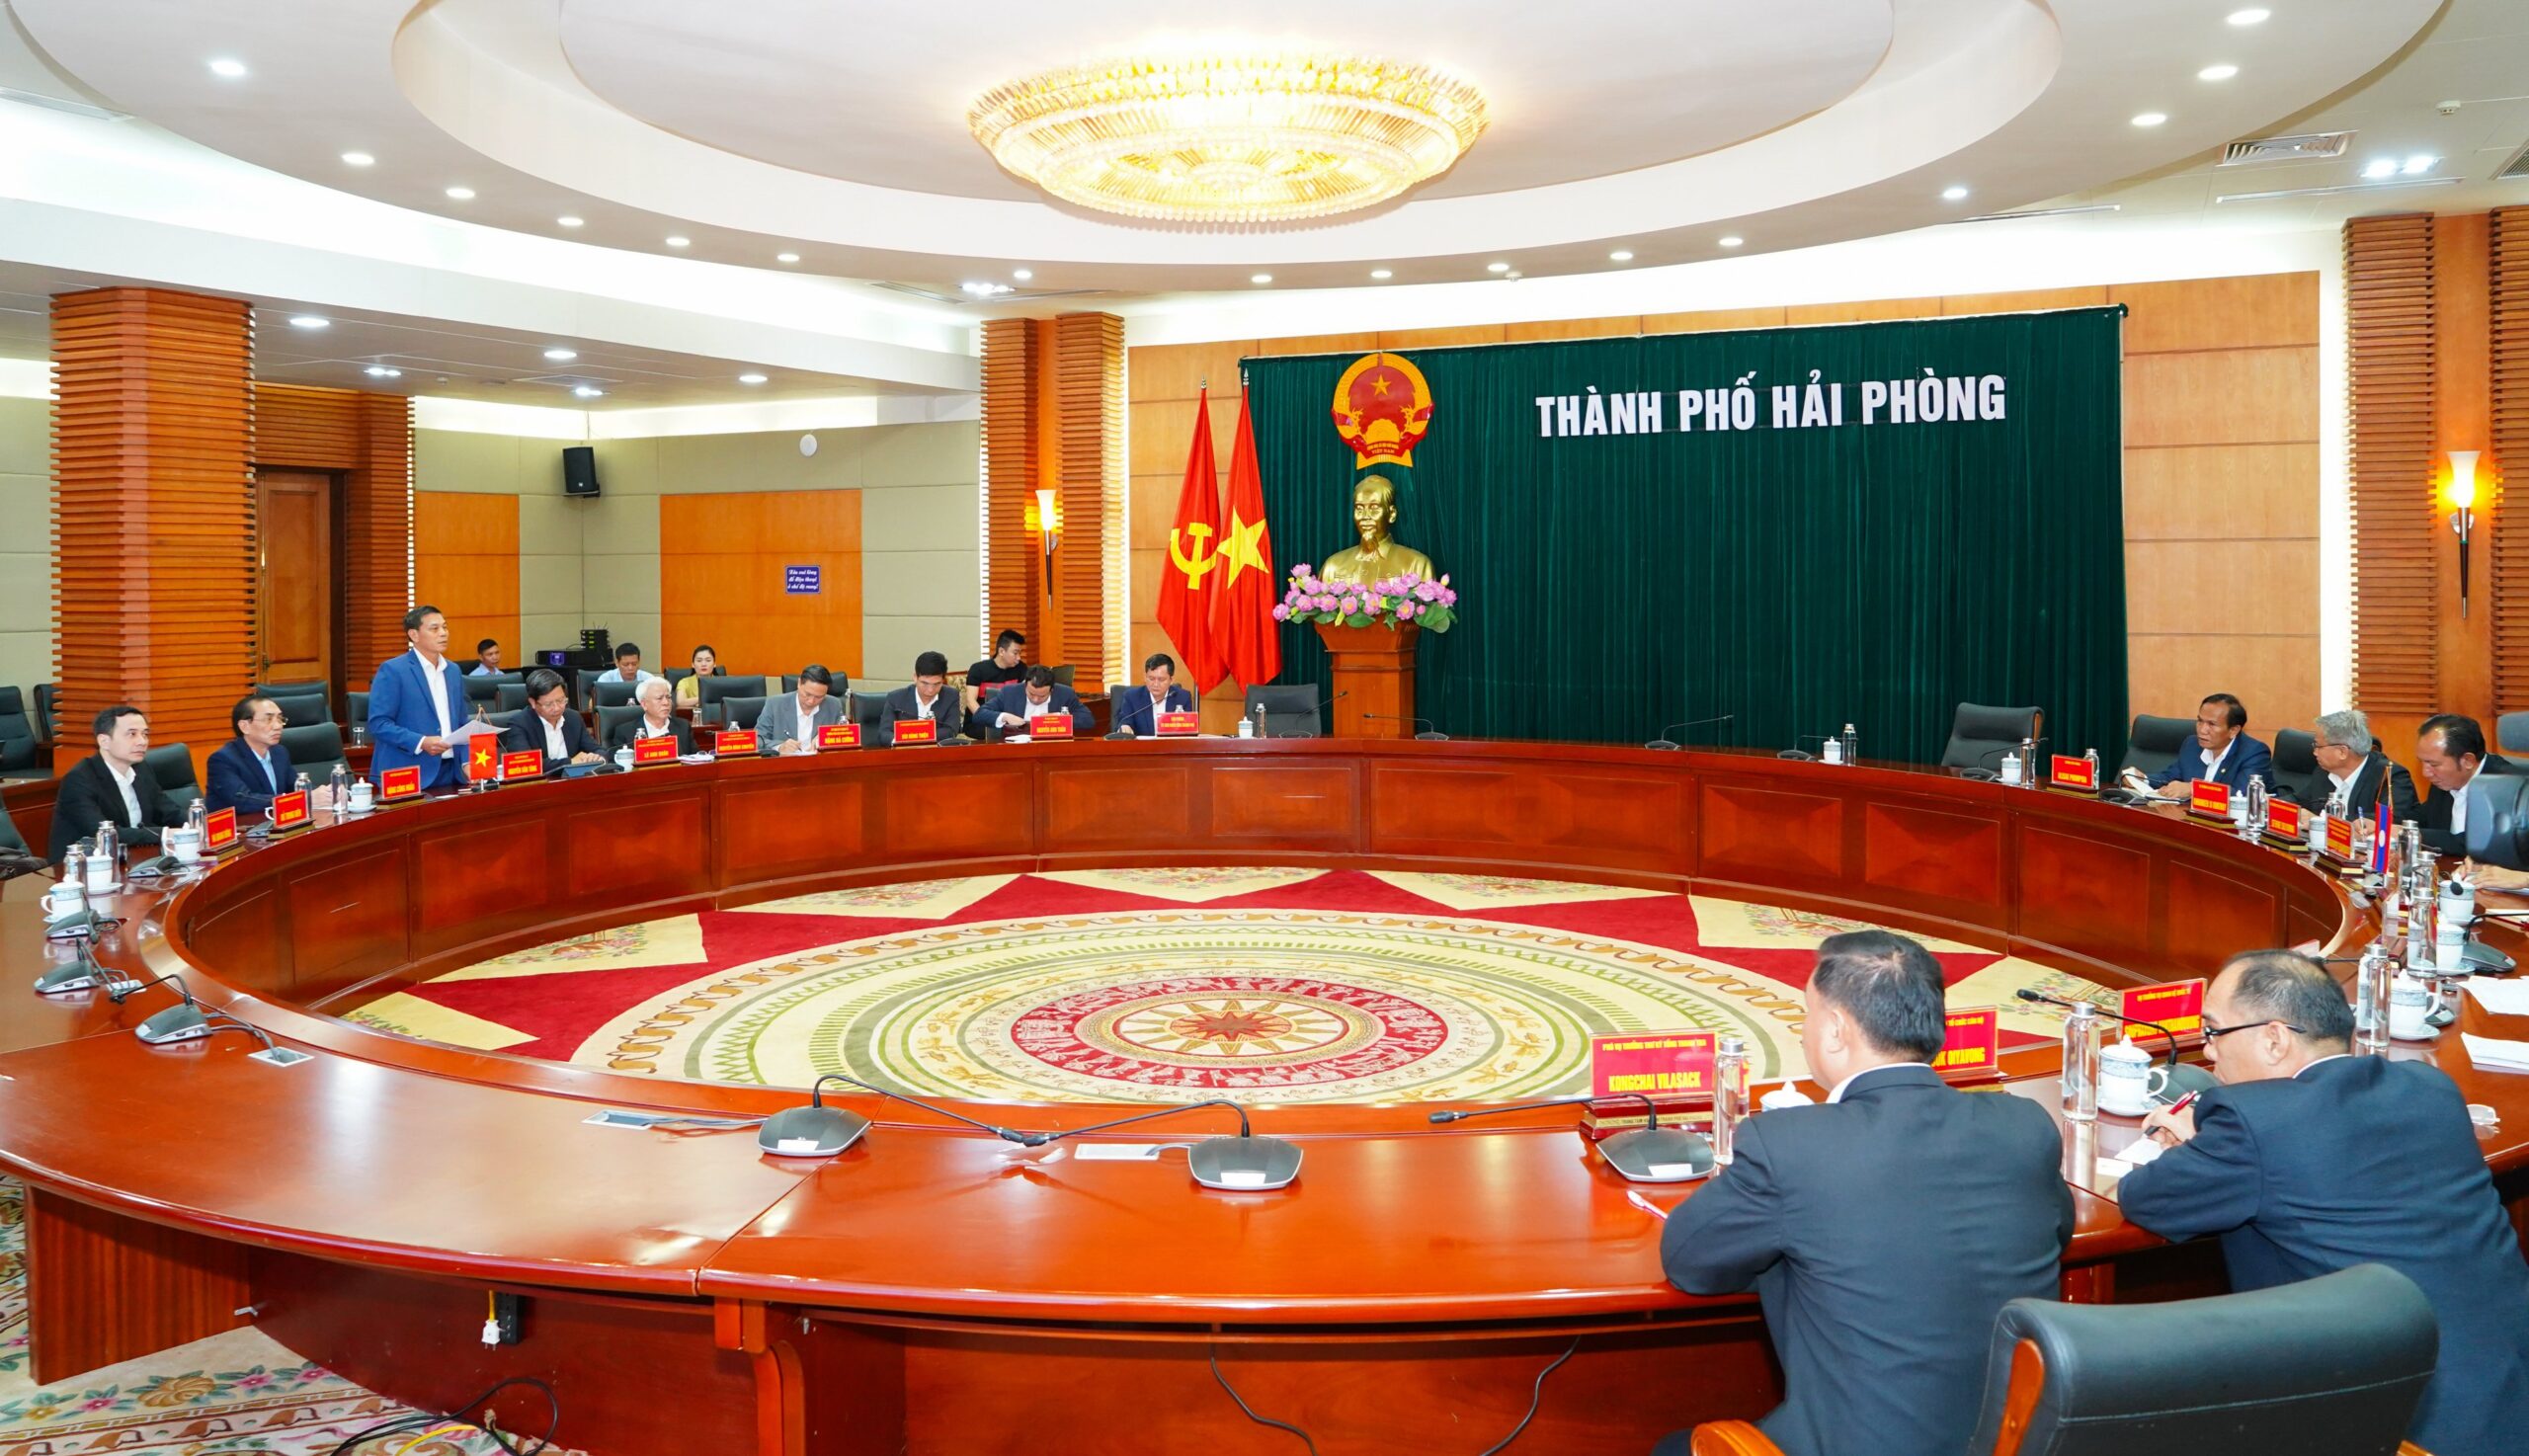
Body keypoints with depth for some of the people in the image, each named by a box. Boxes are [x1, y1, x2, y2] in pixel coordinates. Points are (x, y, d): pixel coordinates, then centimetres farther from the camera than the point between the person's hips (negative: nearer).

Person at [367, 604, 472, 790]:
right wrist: (421, 742, -21)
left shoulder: (453, 670, 14)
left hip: (450, 771, 6)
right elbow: (378, 723, -11)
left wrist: (467, 761, 2)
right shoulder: (392, 670, -5)